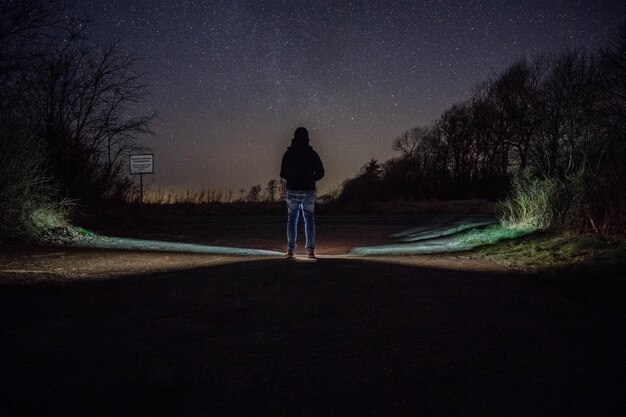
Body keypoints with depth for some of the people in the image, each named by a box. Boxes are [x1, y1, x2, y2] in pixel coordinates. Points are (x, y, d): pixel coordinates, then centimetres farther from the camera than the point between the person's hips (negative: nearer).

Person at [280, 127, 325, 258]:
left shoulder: (288, 153, 0)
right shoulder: (312, 153, 0)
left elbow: (283, 174, 3)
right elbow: (320, 172, 2)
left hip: (292, 191, 0)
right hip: (309, 191, 0)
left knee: (292, 220, 7)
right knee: (309, 220, 7)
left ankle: (290, 250, 3)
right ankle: (310, 250, 3)